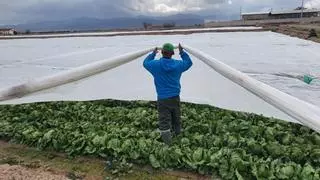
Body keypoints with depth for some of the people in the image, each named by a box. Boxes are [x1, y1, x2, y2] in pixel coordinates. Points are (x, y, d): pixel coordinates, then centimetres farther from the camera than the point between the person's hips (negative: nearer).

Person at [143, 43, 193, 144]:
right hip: (175, 97, 3)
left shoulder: (156, 65, -11)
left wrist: (153, 54, 22)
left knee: (164, 121, 3)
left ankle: (167, 142, 2)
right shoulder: (178, 64, -5)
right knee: (176, 117, 23)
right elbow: (189, 63, 15)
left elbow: (145, 63, 10)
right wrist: (182, 52, 20)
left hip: (162, 99, -3)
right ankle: (177, 132, 45)